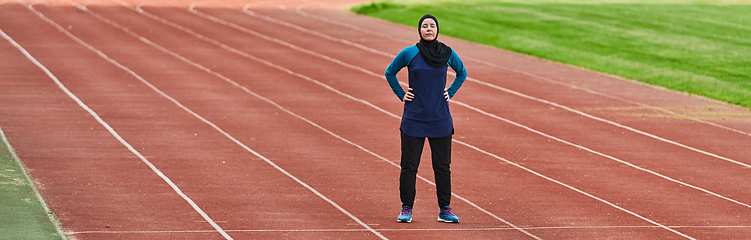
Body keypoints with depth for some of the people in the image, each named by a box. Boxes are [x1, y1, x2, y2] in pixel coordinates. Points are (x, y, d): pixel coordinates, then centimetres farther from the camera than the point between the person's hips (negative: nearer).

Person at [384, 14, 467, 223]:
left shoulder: (448, 54, 0)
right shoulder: (409, 54, -5)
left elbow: (462, 73, 20)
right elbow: (390, 73, 11)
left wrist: (450, 93, 9)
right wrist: (401, 94, 3)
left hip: (440, 119, 2)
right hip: (414, 119, -2)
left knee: (442, 166, 5)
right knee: (409, 166, 2)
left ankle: (445, 209, 13)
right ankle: (406, 208, 12)